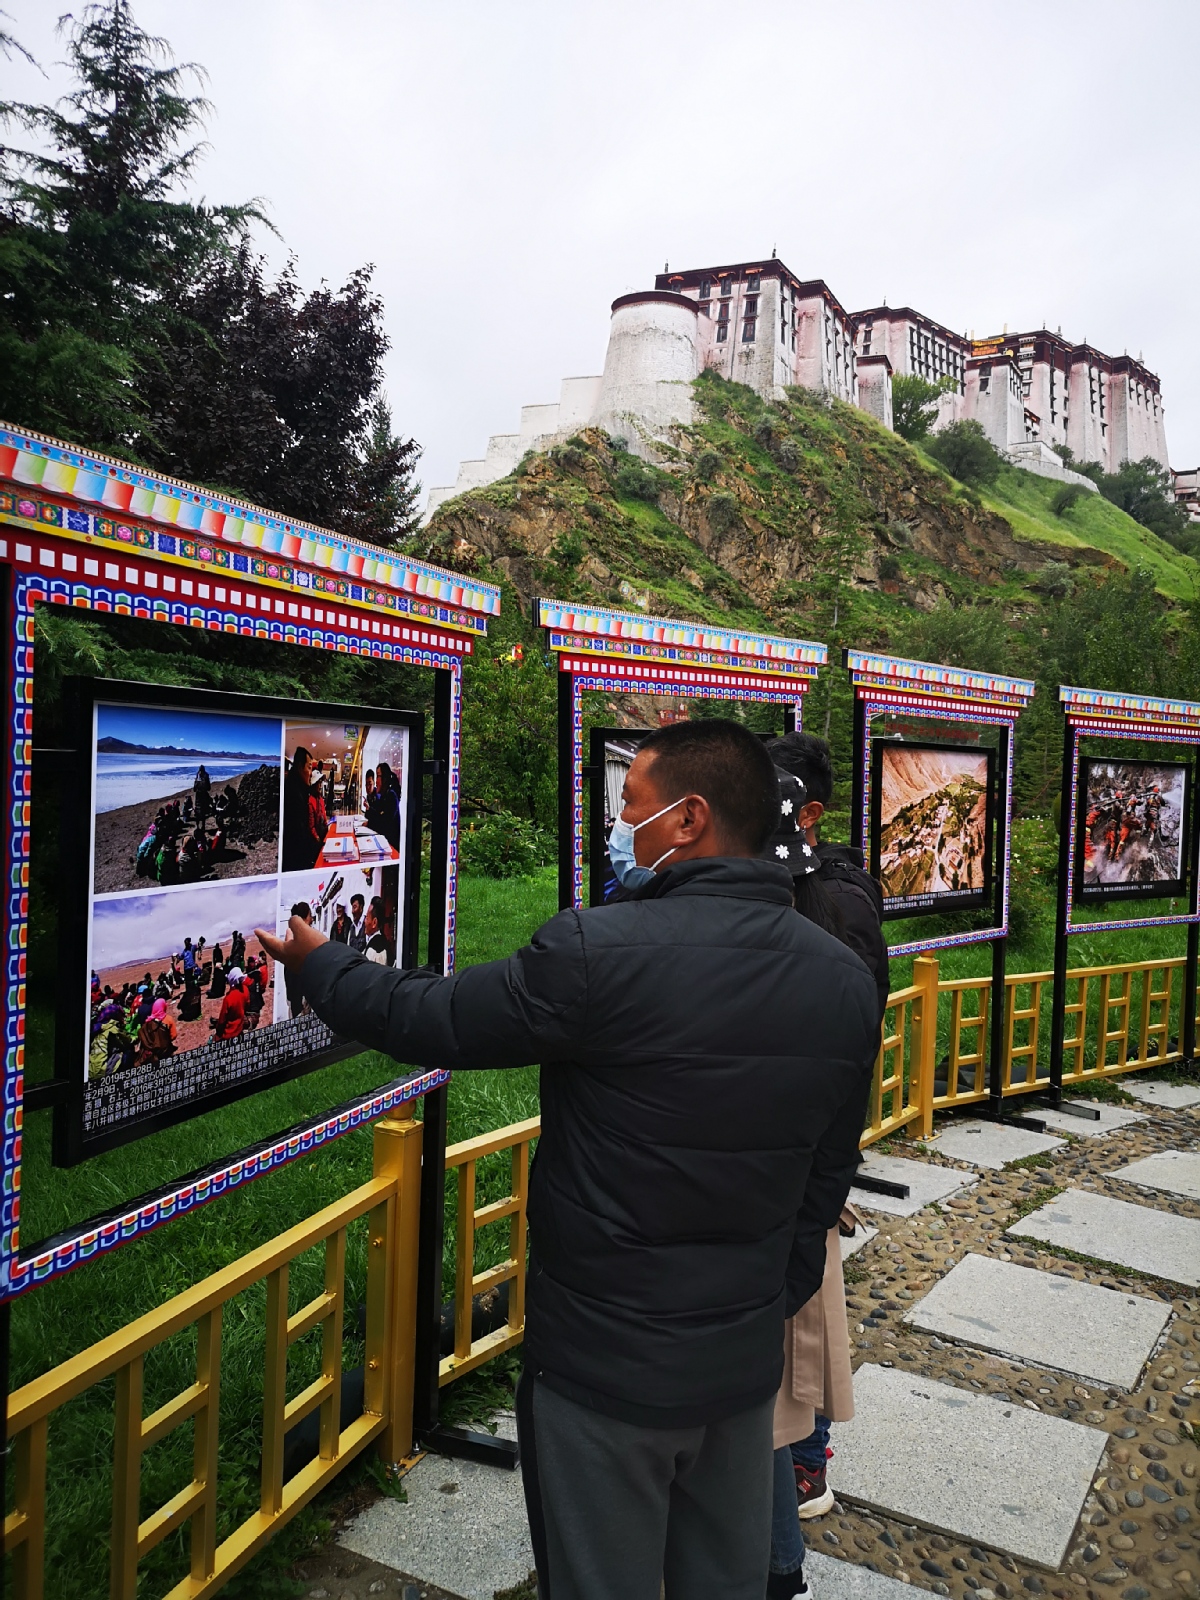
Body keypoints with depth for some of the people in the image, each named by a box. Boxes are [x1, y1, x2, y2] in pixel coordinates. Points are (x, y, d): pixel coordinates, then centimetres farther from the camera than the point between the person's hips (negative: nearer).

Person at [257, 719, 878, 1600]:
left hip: (606, 1366, -5)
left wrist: (318, 960, 6)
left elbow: (423, 1019, -12)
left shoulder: (599, 952, -25)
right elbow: (825, 1179, 4)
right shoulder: (848, 981, -5)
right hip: (747, 1362, 6)